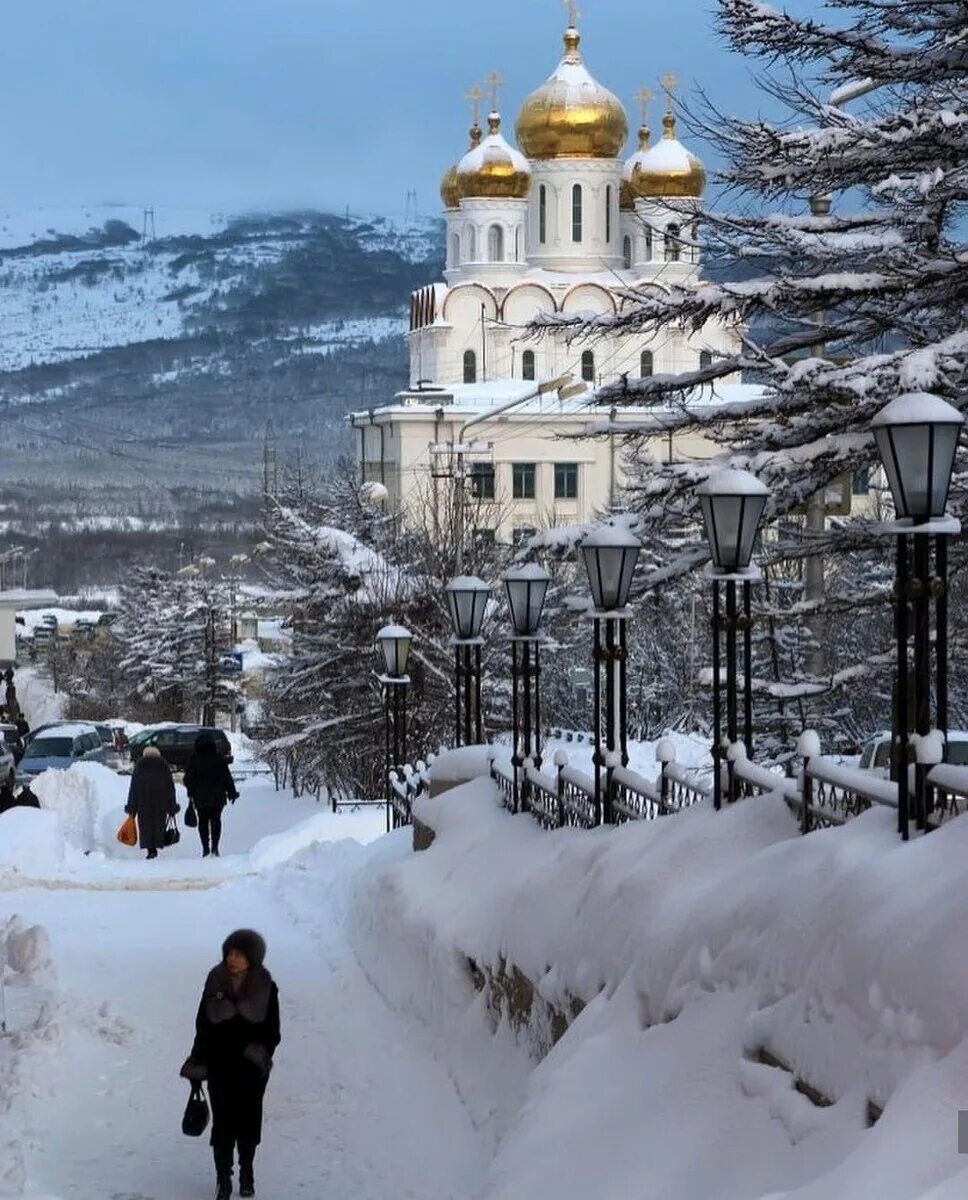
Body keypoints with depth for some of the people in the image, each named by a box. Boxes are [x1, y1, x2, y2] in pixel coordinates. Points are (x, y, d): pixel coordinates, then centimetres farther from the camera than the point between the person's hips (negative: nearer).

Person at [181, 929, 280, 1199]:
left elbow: (272, 1032, -2)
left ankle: (247, 1172, 32)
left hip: (252, 1070, 0)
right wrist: (197, 1066, -1)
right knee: (223, 1124, 1)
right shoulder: (216, 984, -6)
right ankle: (223, 1178, 13)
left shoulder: (265, 989, -8)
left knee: (248, 1122, 12)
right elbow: (203, 1027, 0)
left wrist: (262, 1051, -21)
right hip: (220, 1068, 0)